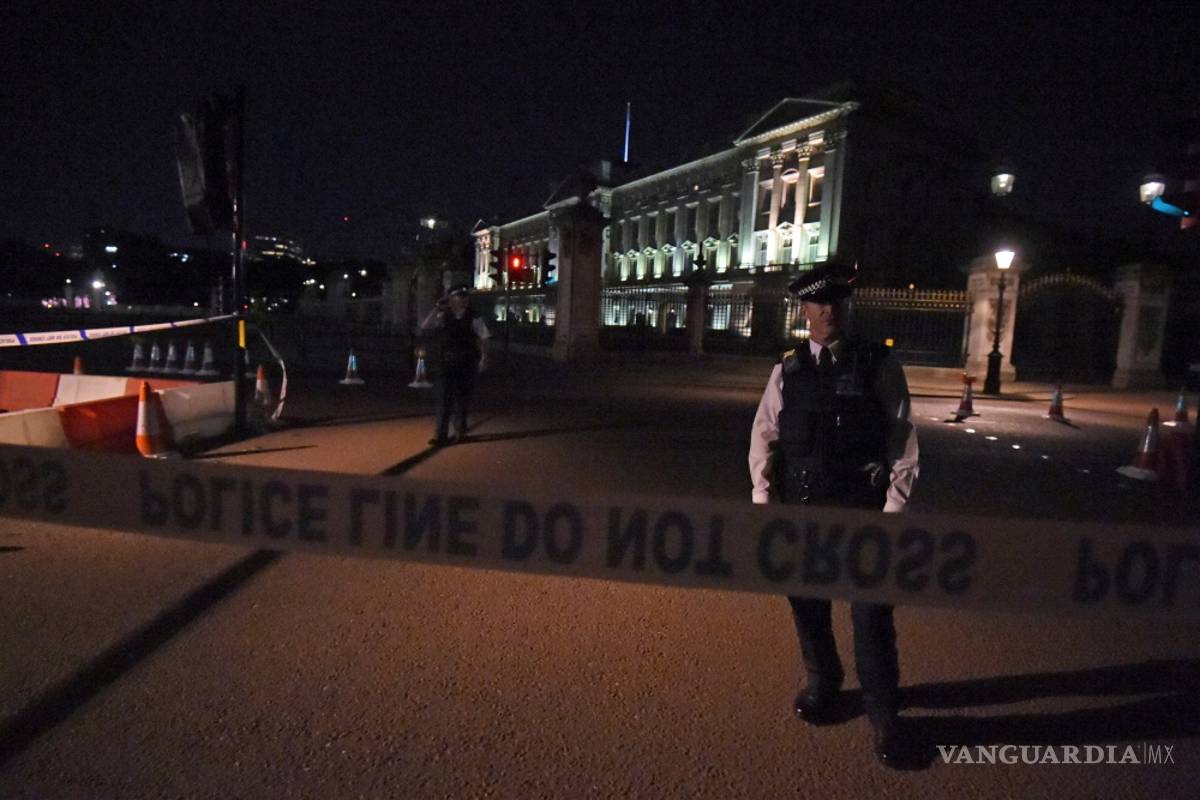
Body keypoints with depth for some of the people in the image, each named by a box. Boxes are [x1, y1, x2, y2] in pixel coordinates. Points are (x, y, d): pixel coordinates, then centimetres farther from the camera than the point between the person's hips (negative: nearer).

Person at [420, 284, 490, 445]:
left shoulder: (474, 318, -4)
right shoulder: (443, 316, 1)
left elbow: (483, 338, -4)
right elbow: (425, 326, -8)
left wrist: (483, 358, -13)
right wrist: (437, 308, -12)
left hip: (466, 364, -1)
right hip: (447, 363, 1)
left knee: (461, 398, 10)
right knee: (444, 398, 0)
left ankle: (460, 431, 26)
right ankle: (440, 434, 6)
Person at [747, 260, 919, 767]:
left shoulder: (878, 364, -2)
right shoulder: (788, 369, 4)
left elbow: (903, 439, -4)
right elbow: (764, 435, 5)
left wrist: (893, 506, -8)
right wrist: (764, 497, -2)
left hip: (860, 509, -3)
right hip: (799, 506, 3)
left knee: (871, 613, 1)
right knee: (806, 602, 15)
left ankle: (883, 716, 22)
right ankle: (822, 684, 40)